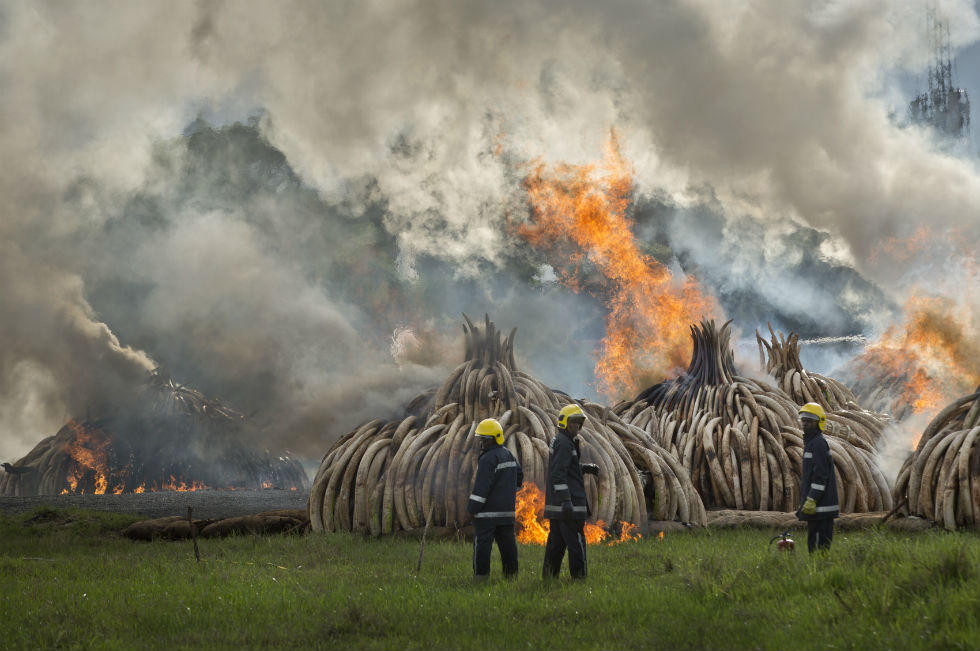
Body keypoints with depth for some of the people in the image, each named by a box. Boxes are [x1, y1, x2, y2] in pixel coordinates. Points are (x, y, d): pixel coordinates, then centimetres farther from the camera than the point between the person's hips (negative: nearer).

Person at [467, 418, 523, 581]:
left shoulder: (488, 459, -15)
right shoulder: (508, 454, 14)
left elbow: (482, 486, -19)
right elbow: (519, 476, 24)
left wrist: (472, 507, -15)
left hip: (488, 511, -9)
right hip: (507, 510, 9)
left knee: (482, 541, -6)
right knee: (507, 541, 11)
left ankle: (481, 574, -7)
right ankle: (511, 572, 13)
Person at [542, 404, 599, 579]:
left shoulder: (558, 441, 17)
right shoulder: (563, 443, -13)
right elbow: (558, 474, -22)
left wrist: (585, 468, 15)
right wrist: (566, 502, -29)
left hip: (557, 505, 10)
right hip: (568, 502, -10)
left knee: (556, 541, 11)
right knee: (576, 542, -8)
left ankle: (549, 577, 12)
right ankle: (579, 576, -8)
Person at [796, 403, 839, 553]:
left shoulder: (818, 443, -13)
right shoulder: (812, 442, 19)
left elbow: (820, 475, -20)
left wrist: (811, 500, -22)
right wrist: (806, 500, 28)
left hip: (819, 506, -10)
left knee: (817, 545, -11)